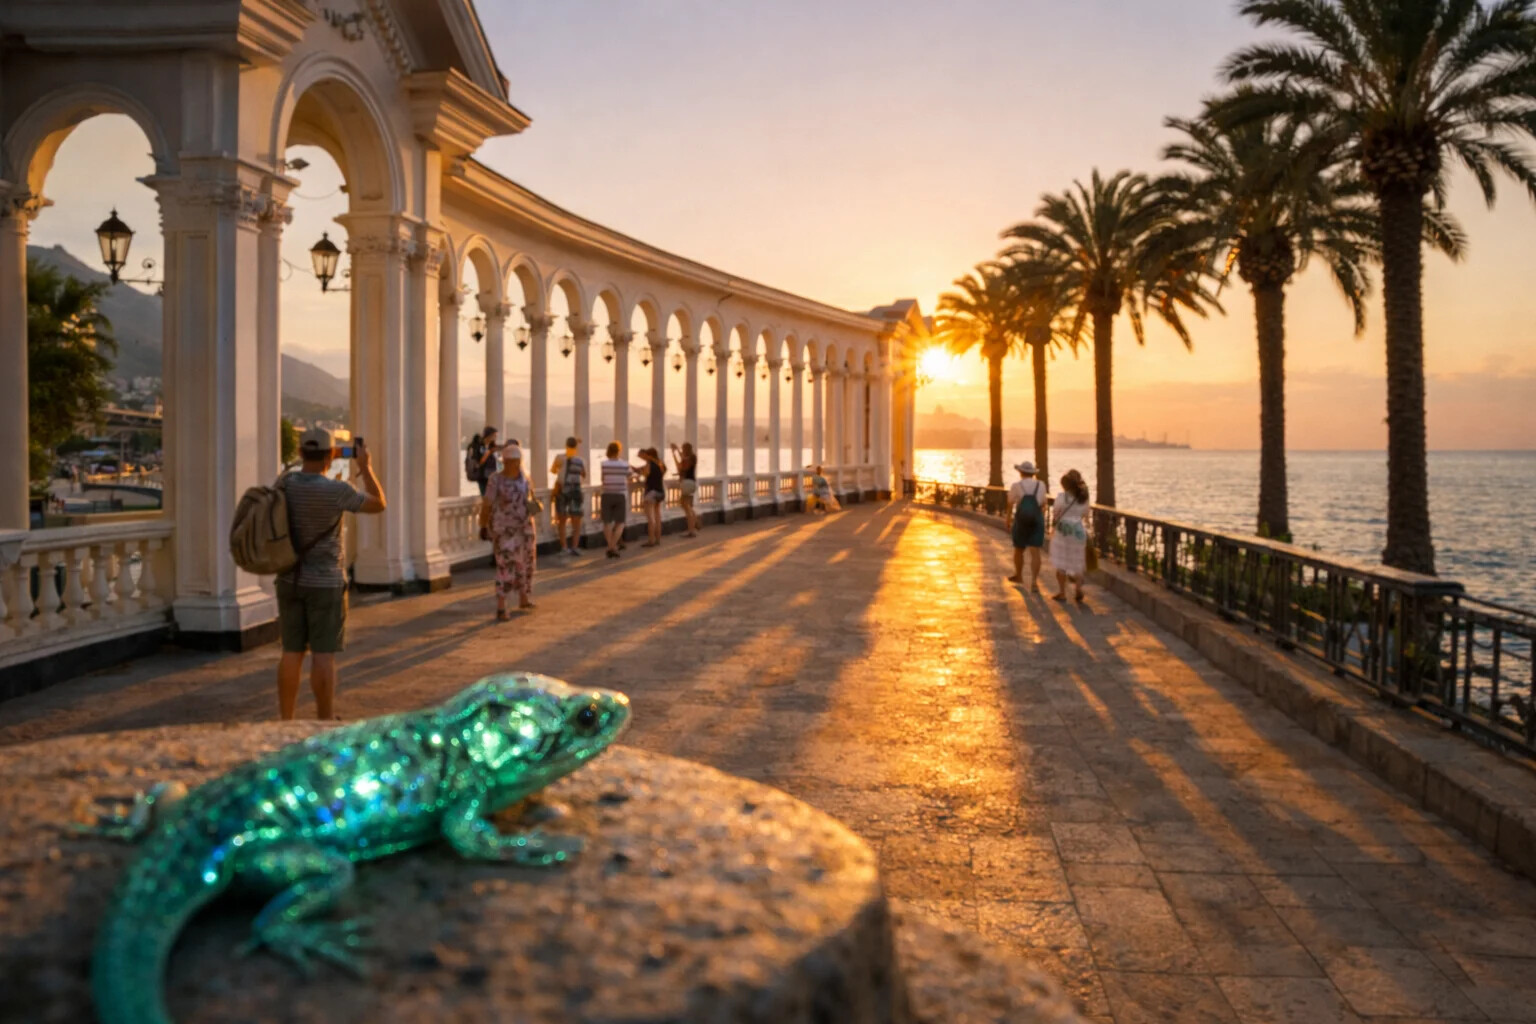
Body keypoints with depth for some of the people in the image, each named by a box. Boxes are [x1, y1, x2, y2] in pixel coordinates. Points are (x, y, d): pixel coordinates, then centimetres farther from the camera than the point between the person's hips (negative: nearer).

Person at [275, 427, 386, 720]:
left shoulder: (283, 484, -3)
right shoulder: (337, 491, -18)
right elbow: (378, 505, -2)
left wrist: (322, 464, 20)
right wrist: (365, 467, 5)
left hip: (290, 580, 5)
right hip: (325, 583, -5)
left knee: (292, 653, 11)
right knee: (323, 655, -1)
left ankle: (286, 724, 15)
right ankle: (325, 727, 4)